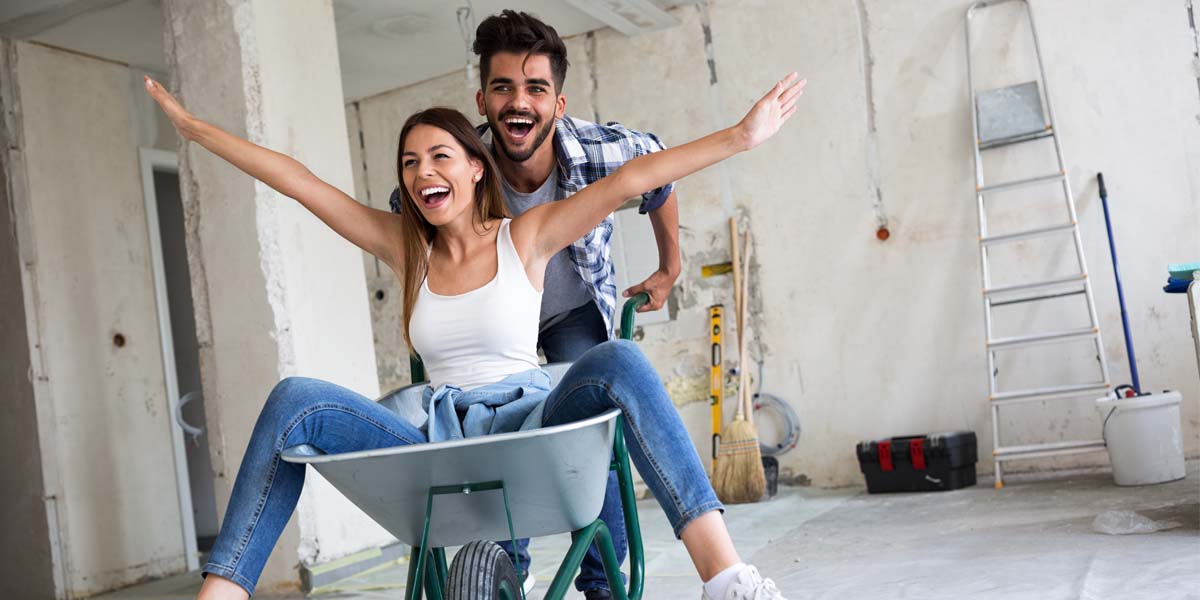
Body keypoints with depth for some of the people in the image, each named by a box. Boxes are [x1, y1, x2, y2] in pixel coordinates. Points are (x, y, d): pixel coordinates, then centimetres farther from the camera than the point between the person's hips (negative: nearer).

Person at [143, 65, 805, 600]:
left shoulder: (525, 237, 4)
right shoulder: (406, 248, 12)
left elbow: (630, 179, -5)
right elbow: (296, 180, 12)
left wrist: (741, 135, -8)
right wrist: (193, 128, 16)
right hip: (441, 444, 3)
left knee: (616, 361, -32)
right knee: (294, 400, -15)